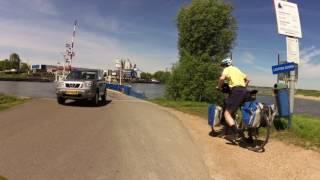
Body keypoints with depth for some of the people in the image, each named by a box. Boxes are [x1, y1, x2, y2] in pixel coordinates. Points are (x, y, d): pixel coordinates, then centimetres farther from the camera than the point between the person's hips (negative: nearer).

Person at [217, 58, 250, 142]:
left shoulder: (227, 69, 6)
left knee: (227, 113, -8)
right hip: (244, 91, 8)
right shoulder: (237, 69, 29)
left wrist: (219, 87, 1)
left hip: (236, 90, -8)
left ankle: (236, 133, -24)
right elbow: (247, 79, 31)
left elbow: (222, 78, -15)